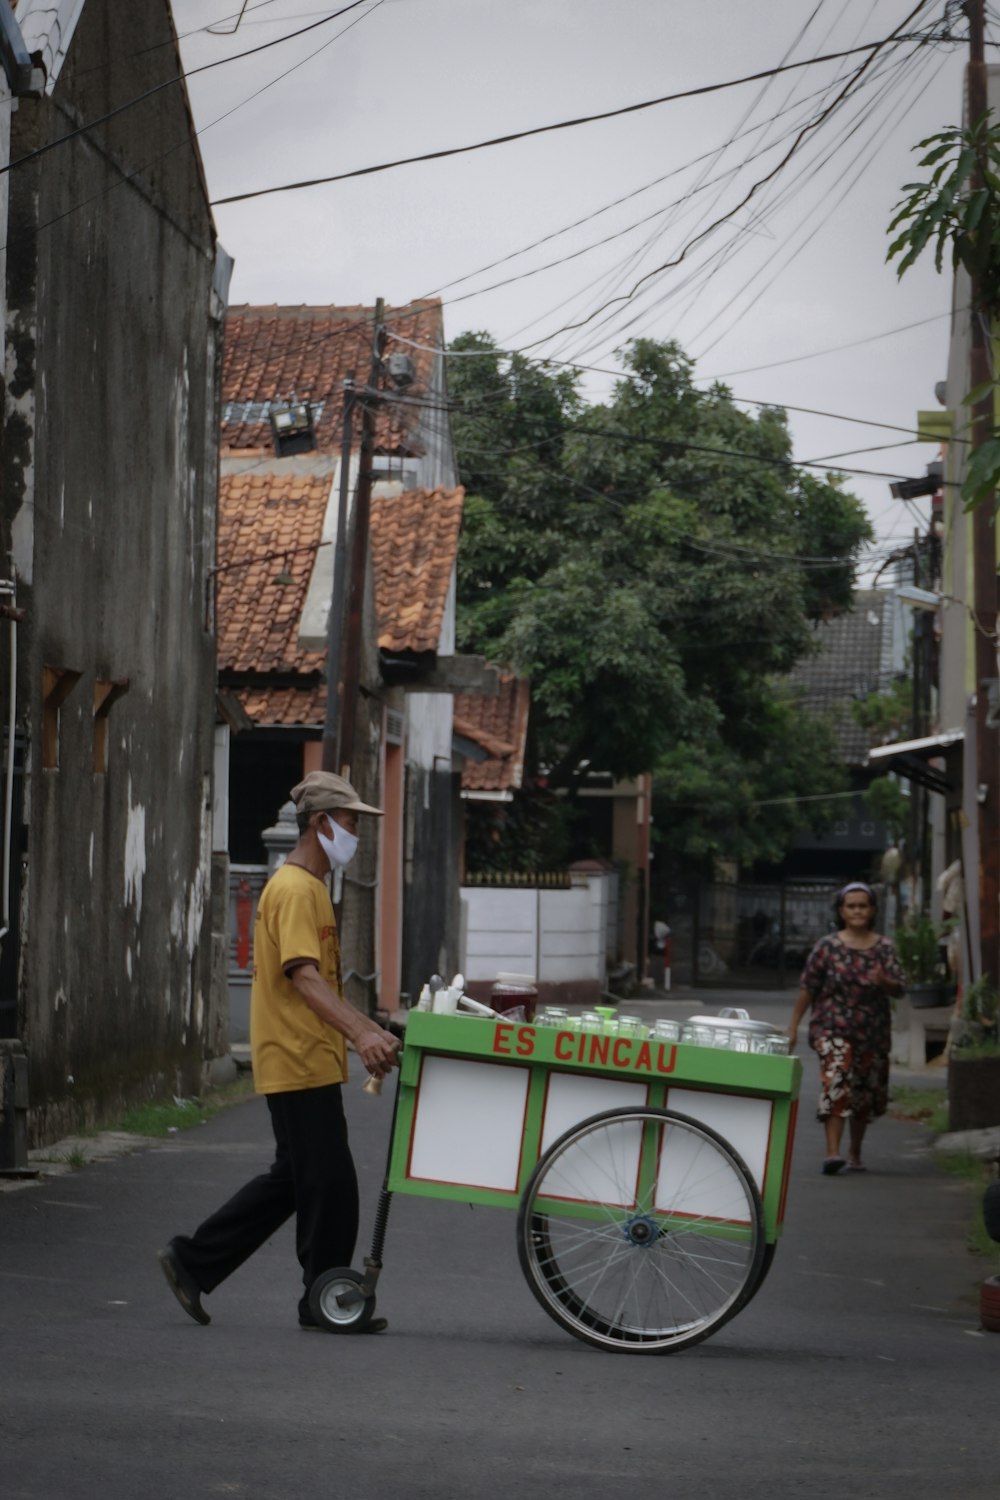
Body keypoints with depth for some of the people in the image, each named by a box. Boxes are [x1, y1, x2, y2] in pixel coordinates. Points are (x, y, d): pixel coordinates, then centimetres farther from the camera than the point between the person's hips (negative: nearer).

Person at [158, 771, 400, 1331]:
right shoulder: (294, 890, -14)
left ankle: (194, 1261, 19)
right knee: (329, 1182, -4)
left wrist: (374, 1032, 20)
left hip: (311, 1063, 10)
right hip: (298, 1064, -10)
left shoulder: (313, 888, 19)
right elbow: (303, 977, -27)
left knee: (293, 1180, 14)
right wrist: (360, 1033, -38)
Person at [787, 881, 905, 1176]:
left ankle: (855, 1152, 30)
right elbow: (807, 988, 2)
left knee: (867, 1092, 11)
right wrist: (793, 1025, 1)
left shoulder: (884, 948, 5)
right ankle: (832, 1152, -25)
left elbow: (899, 989, -1)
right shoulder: (828, 947, -1)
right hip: (833, 1027, -3)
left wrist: (884, 982, -24)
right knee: (836, 1083, -20)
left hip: (873, 1032, 3)